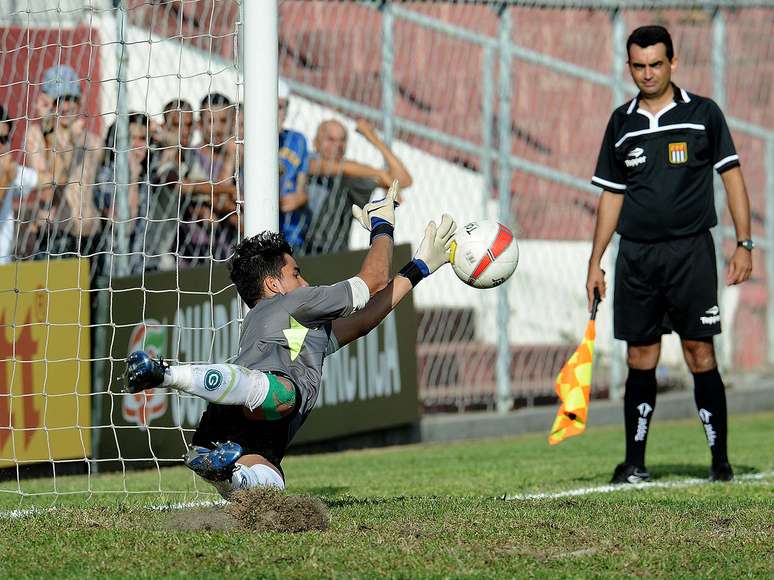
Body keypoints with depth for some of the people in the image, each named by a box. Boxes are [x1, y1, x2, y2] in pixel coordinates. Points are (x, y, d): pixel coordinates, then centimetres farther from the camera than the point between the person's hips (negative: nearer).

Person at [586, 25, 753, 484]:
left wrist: (744, 244, -4)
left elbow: (732, 177, 3)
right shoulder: (622, 123, 10)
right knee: (641, 359, 4)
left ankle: (721, 460, 0)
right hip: (636, 255, 3)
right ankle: (635, 463, 11)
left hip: (690, 251, -3)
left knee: (701, 354, -6)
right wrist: (596, 262, 12)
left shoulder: (703, 114, 1)